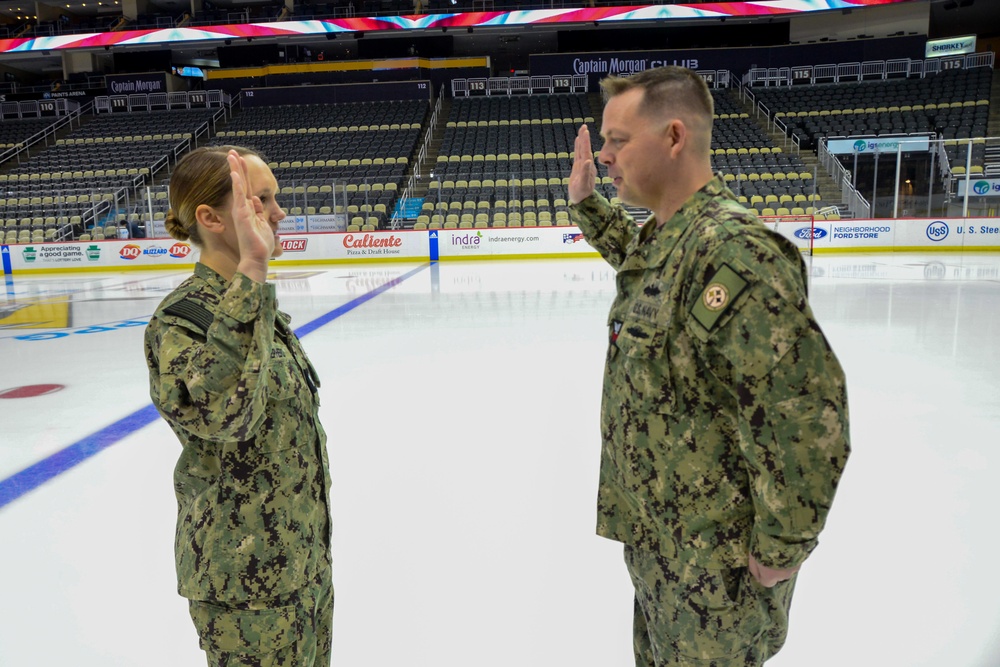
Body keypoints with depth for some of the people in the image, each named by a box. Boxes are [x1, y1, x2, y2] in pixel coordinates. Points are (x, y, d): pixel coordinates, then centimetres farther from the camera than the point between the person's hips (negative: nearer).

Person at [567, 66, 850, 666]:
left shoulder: (733, 249, -28)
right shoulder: (662, 233, 2)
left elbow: (807, 409, -29)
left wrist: (781, 547, -20)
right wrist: (587, 202, 19)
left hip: (713, 563, -9)